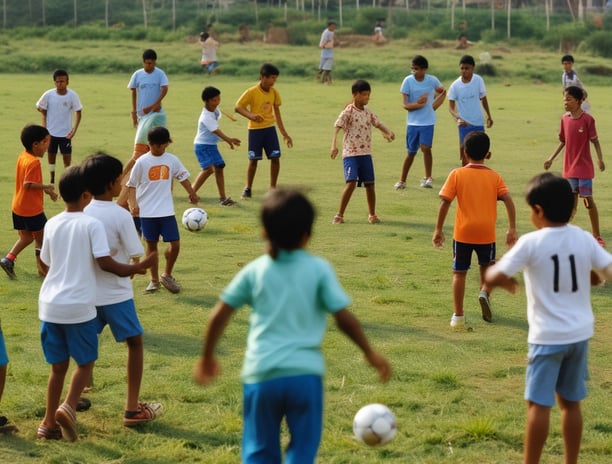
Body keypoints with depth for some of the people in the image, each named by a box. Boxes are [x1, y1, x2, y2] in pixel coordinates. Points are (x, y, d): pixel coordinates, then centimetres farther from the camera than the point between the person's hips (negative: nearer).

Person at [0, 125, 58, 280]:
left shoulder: (22, 157, 6)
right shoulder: (34, 162, -23)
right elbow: (28, 184, -30)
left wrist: (46, 189, 11)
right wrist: (46, 186, -18)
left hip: (18, 207, 8)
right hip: (32, 209, -8)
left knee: (26, 237, 19)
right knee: (41, 238, 9)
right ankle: (42, 269, 18)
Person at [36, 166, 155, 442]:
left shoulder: (52, 225, 6)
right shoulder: (91, 224, -9)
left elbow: (47, 264, 14)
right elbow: (105, 262, -14)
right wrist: (137, 268, -3)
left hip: (50, 305, 4)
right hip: (79, 306, -4)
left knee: (58, 365, 15)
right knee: (85, 362, 11)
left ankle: (49, 423, 16)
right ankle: (68, 407, -9)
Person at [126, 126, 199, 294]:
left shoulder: (172, 160, 2)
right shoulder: (142, 162, -6)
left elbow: (183, 177, 15)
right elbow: (132, 185, -2)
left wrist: (192, 194, 17)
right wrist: (133, 204, -14)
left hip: (167, 211, 2)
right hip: (147, 211, -2)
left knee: (175, 244, -3)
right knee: (151, 245, 7)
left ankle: (167, 275, 18)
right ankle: (154, 280, 19)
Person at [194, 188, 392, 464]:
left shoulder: (255, 271, 4)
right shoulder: (318, 269, -1)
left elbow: (219, 315, 5)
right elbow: (343, 317, -3)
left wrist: (207, 356, 18)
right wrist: (370, 353, 9)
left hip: (260, 375, 1)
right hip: (305, 373, -1)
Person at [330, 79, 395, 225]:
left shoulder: (368, 112, 9)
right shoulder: (348, 112, -10)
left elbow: (378, 124, 14)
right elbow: (337, 127, -19)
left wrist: (388, 132, -9)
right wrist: (334, 145, -35)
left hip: (366, 153, 6)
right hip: (350, 153, -6)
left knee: (370, 184, 7)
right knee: (351, 183, -17)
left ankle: (372, 214, 23)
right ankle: (339, 215, -8)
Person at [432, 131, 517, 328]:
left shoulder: (457, 175, -3)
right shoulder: (494, 177, 2)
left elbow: (445, 202, -10)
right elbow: (508, 201, -8)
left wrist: (438, 229, -5)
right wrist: (512, 229, -5)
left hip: (463, 232, -1)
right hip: (486, 233, 1)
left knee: (459, 273, 9)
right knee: (486, 267, 22)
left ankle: (458, 316, 6)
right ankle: (485, 292, -6)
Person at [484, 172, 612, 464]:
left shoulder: (531, 243, -15)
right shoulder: (584, 239, -3)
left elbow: (494, 277, -16)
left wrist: (506, 281, 6)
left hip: (548, 336, -5)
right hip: (580, 333, 5)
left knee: (538, 404, 1)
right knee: (571, 402, 14)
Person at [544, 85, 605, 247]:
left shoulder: (587, 119, -12)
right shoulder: (564, 118, 4)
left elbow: (595, 141, -9)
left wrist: (600, 159, -20)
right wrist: (551, 158, 12)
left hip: (584, 167, -5)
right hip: (569, 167, 5)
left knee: (588, 200, -2)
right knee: (572, 201, 9)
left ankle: (597, 235, 7)